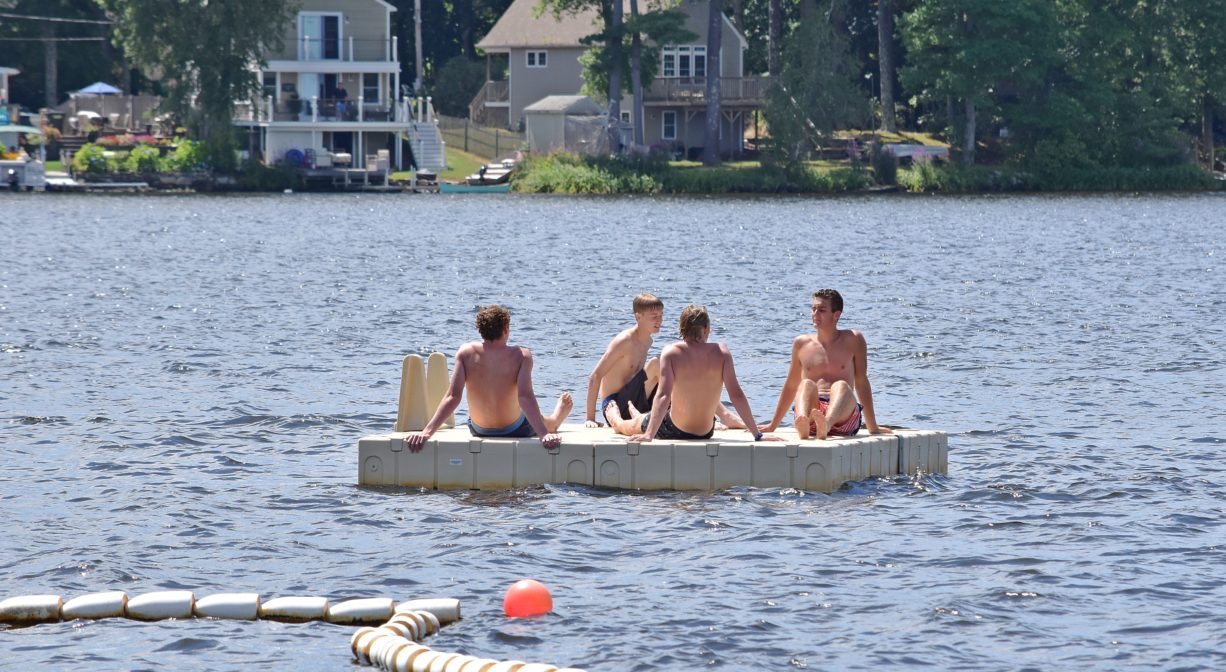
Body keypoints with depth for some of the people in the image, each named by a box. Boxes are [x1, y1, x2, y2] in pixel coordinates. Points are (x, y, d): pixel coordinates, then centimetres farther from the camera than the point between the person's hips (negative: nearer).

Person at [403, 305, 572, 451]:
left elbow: (452, 397, -25)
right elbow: (525, 397, -34)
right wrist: (544, 434, -39)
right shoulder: (521, 356, -24)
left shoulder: (466, 352, -18)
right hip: (515, 430, -3)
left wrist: (427, 431, -28)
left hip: (479, 430, 3)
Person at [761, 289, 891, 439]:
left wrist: (872, 427, 12)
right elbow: (791, 386, 28)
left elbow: (861, 382, 12)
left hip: (843, 419, -1)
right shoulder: (802, 344, 20)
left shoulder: (853, 340, 13)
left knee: (841, 386, -33)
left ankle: (825, 425, -68)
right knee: (807, 385, -30)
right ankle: (802, 427, -65)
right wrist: (773, 426, 30)